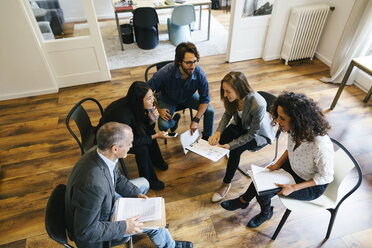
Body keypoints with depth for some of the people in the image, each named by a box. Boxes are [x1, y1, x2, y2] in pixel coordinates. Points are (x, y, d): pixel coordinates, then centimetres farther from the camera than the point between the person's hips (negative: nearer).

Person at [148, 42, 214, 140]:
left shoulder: (200, 74, -29)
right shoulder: (165, 73, -35)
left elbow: (205, 99, -16)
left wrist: (196, 119, -23)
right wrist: (158, 109, -20)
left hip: (188, 97, 2)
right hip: (167, 99, -2)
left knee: (210, 111, -16)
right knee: (163, 126, -23)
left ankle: (206, 137, 13)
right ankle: (175, 120, 16)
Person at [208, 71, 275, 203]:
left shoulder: (258, 104, -38)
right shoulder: (233, 97, -21)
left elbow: (252, 133, -26)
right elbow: (227, 114, -3)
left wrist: (231, 145, -32)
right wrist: (218, 131, -20)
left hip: (260, 133, -5)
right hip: (241, 125, 5)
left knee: (236, 150, -26)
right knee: (222, 138, -25)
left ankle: (226, 183, -5)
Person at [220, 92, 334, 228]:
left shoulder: (320, 147, -40)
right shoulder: (296, 129, -20)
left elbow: (326, 177, -22)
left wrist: (293, 188, -24)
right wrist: (277, 164, -8)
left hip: (313, 186, -6)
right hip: (294, 167, 6)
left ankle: (265, 212, 22)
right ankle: (243, 200, 23)